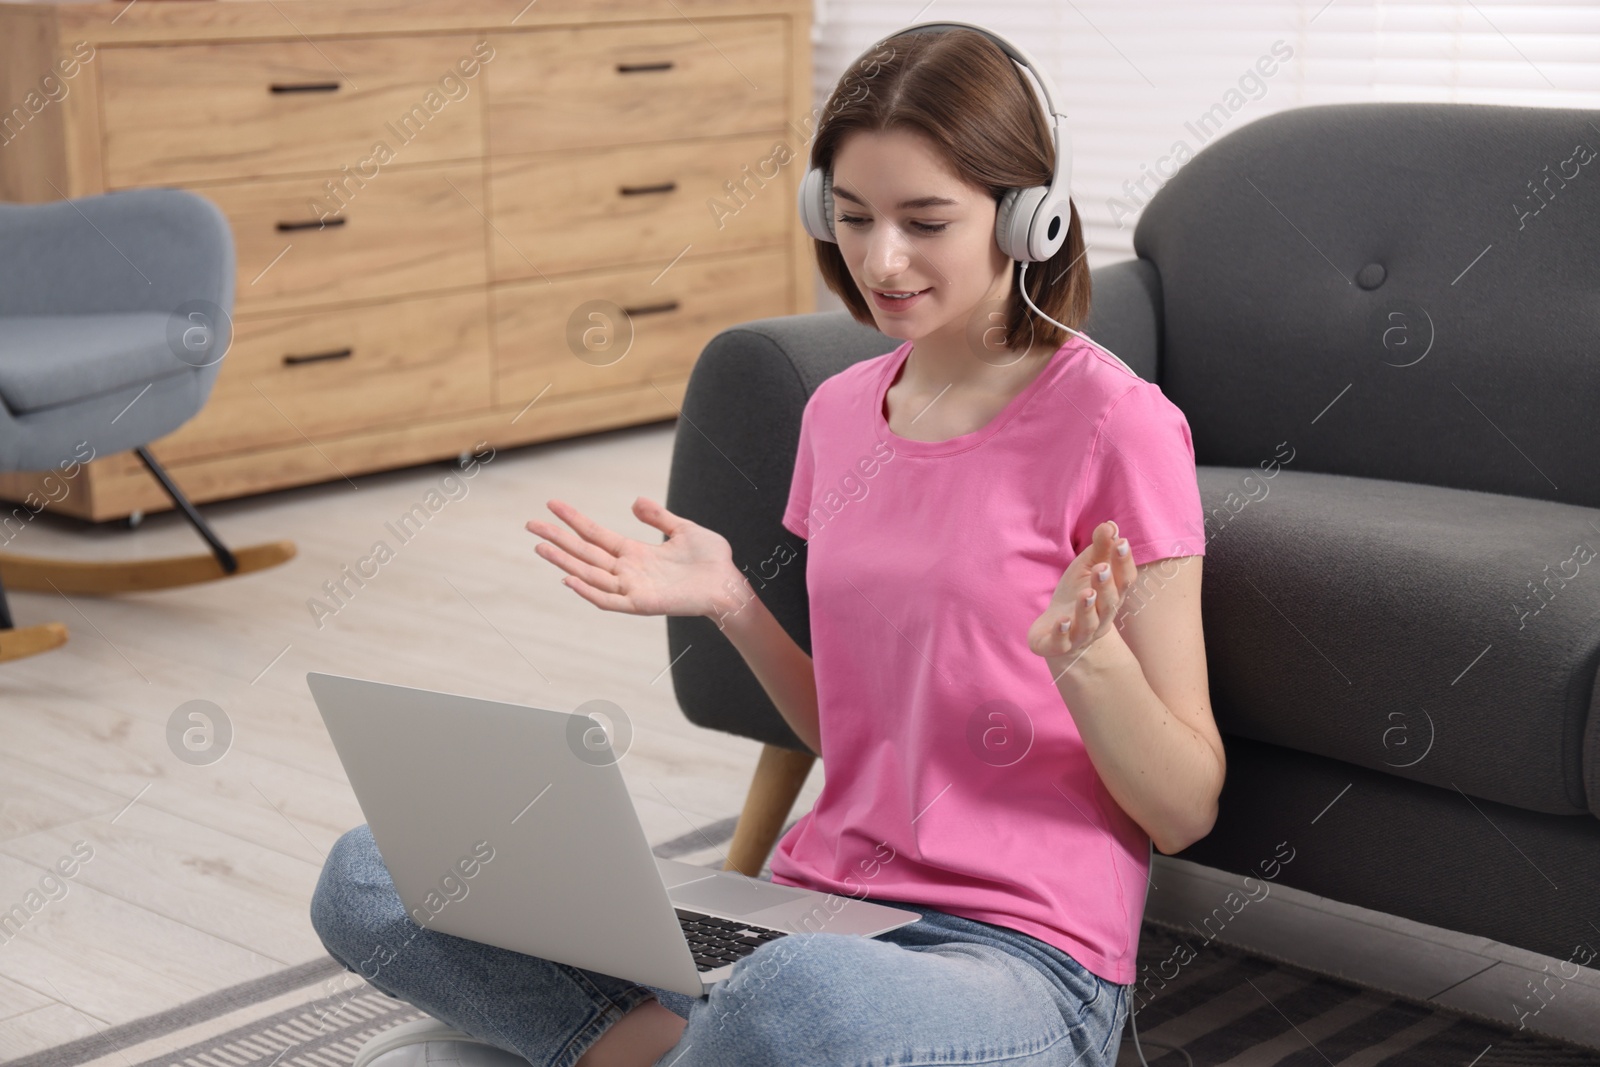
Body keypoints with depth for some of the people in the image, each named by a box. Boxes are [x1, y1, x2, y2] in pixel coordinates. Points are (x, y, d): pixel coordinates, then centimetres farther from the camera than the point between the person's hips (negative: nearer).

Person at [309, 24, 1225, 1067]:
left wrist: (1086, 656, -25)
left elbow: (1184, 811, -6)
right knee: (365, 879, -4)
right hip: (815, 908, 6)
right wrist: (732, 603, 4)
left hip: (1021, 953, -6)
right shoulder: (840, 412, 11)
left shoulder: (1112, 421, -9)